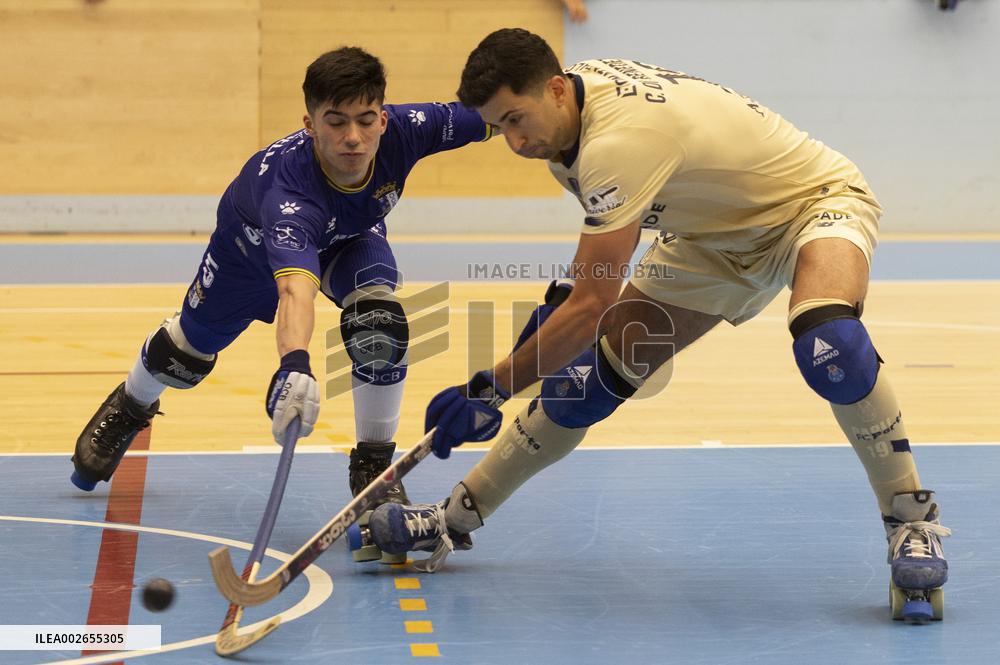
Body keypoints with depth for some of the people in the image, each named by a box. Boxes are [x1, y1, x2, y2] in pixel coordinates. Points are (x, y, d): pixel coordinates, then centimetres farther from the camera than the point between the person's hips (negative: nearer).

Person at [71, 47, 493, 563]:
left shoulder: (402, 131, -39)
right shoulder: (289, 184, -52)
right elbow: (295, 289, -67)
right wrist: (294, 366, -83)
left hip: (350, 239, 2)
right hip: (255, 237, -2)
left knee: (378, 324, -28)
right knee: (185, 355, 16)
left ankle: (373, 465, -6)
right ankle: (129, 408, 53)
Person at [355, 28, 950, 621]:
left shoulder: (620, 138, -36)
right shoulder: (583, 85, -9)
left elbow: (595, 304, -35)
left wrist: (490, 389, -28)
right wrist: (566, 296, 10)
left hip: (818, 201, -9)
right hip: (718, 232, 9)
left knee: (828, 346, -41)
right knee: (588, 375, 1)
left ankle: (913, 524, -25)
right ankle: (456, 521, 12)